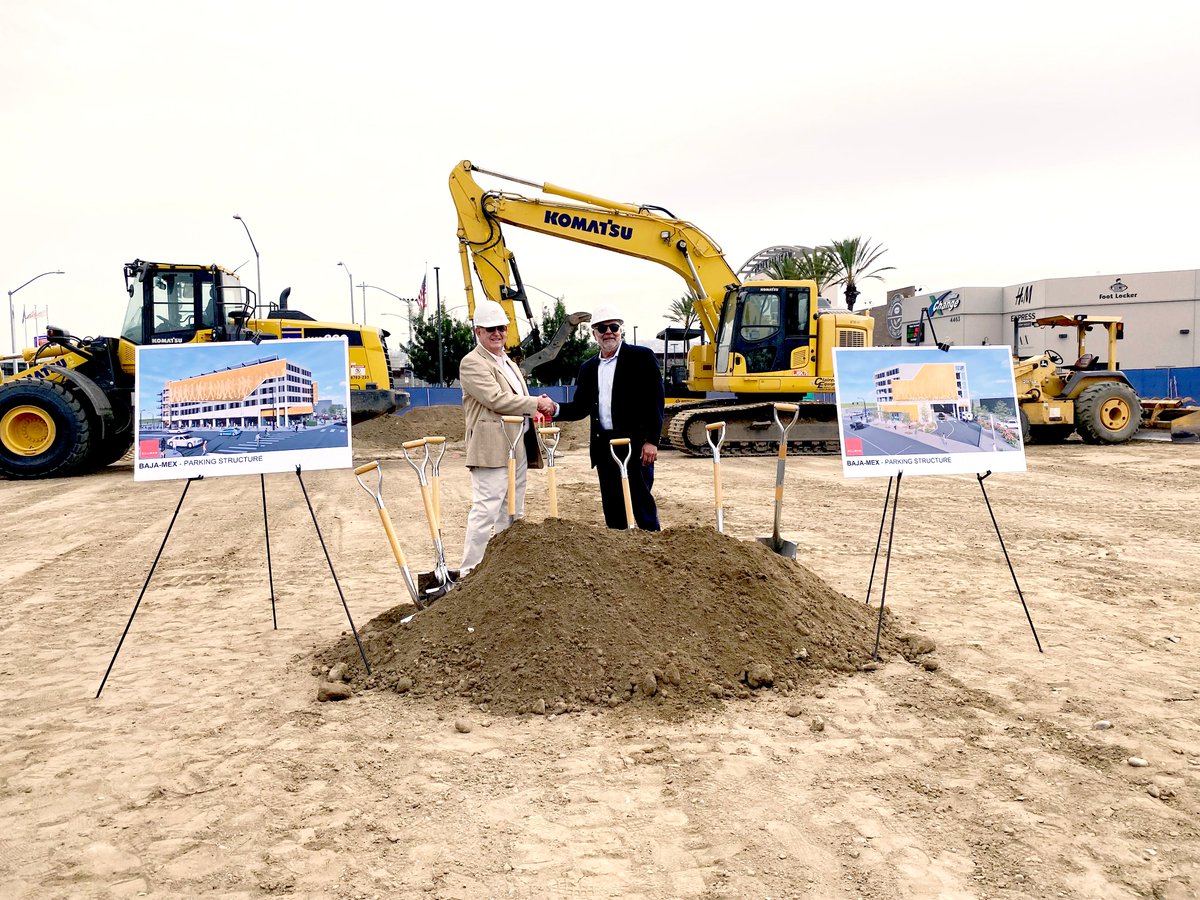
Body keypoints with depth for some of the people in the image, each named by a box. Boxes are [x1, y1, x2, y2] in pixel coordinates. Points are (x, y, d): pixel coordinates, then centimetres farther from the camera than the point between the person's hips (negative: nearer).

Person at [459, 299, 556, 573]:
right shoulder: (472, 363, -7)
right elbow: (495, 398, -18)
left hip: (518, 447, 9)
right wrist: (538, 404, -14)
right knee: (485, 510, -11)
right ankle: (469, 573, -6)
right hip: (492, 449, -9)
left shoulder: (507, 362, 22)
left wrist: (540, 407, 5)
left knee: (513, 513, 12)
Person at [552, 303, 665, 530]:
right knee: (612, 507, 10)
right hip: (604, 446, 6)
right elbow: (581, 407, 14)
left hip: (636, 443, -6)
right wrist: (556, 409, -6)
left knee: (641, 501, -4)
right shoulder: (588, 367, 15)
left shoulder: (641, 357, -2)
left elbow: (655, 401, -7)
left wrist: (651, 441, -14)